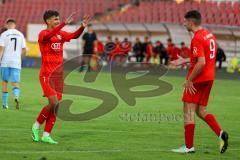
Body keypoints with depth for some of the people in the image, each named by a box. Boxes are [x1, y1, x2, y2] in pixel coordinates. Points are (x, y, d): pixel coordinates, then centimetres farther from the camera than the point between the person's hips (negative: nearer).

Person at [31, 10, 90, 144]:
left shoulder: (61, 34, 11)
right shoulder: (43, 34, -8)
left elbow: (74, 36, -3)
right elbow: (50, 35, -31)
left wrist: (83, 27, -21)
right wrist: (65, 23, -40)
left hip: (59, 75, 6)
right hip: (47, 74, -6)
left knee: (56, 106, 3)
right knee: (54, 103, -16)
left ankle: (46, 135, 8)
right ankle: (36, 126, 5)